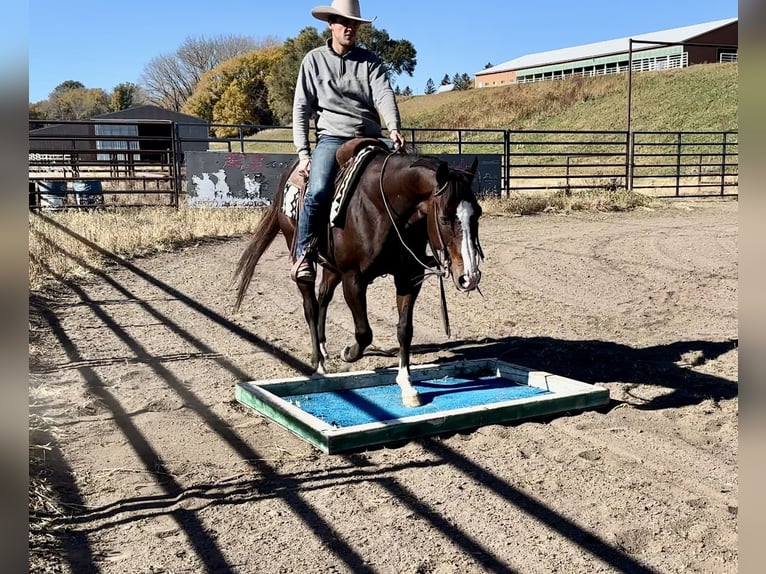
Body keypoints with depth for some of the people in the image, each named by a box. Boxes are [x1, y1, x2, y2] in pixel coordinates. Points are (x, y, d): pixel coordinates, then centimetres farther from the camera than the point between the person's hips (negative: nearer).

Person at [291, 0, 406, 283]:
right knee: (318, 191, -28)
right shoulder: (314, 60, 8)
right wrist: (303, 152, -5)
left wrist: (394, 128, -27)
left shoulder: (370, 61, 10)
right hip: (332, 138, -2)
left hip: (370, 138, 2)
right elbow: (301, 109, 5)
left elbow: (384, 95, -7)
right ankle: (304, 255, -13)